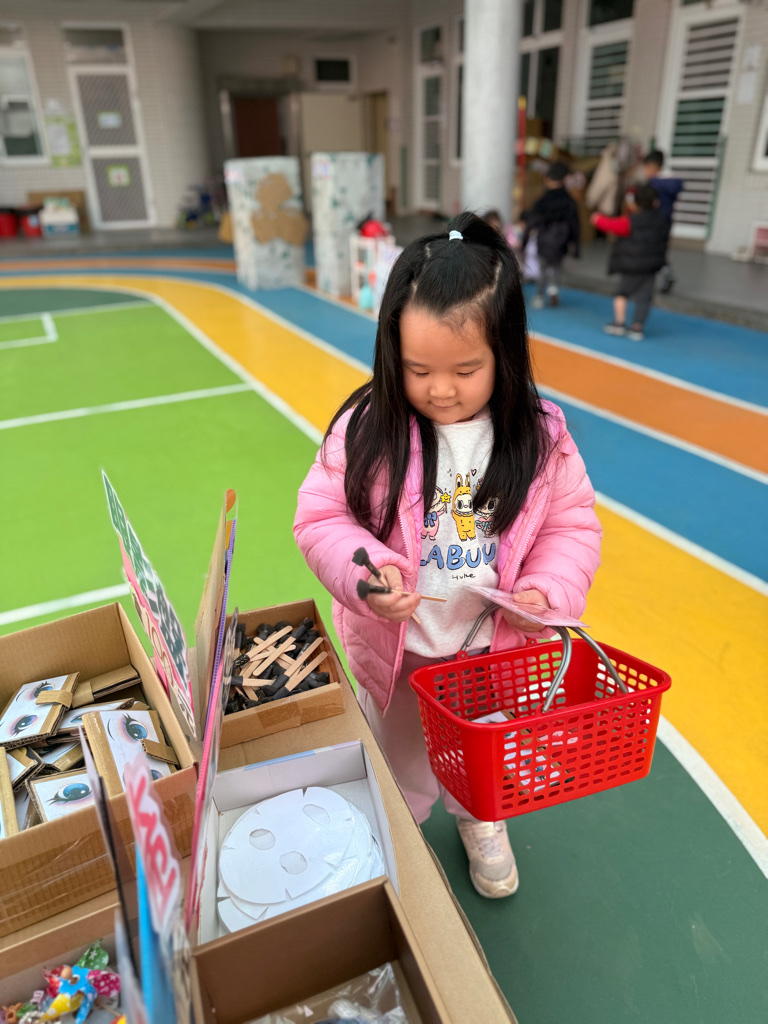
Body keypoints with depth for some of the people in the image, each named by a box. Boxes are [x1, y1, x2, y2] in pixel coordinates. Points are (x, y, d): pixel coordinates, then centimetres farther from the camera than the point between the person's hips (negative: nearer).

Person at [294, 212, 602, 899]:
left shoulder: (541, 438, -15)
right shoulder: (365, 431, -19)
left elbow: (573, 523, -5)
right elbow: (321, 517, -14)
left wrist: (549, 590, -21)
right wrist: (366, 569, -31)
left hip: (494, 645, 2)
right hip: (395, 648, -1)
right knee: (399, 761, 26)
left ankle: (481, 821, 62)